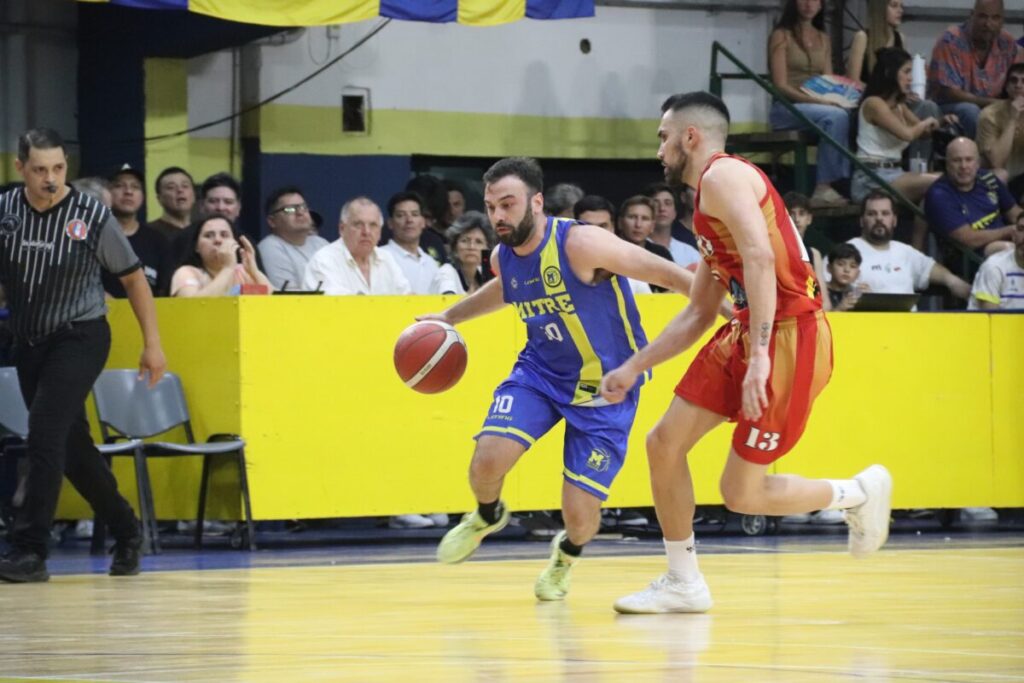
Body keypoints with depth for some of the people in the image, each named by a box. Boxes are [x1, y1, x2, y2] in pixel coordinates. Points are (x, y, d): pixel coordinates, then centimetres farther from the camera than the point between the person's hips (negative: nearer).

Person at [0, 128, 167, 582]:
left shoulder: (92, 216, -13)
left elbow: (133, 276, -2)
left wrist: (152, 343, -2)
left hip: (80, 338, -4)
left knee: (45, 434, -19)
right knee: (71, 445, 12)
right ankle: (126, 534, 30)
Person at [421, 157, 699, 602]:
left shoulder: (580, 244, -26)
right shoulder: (503, 257, -4)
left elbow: (661, 272, -23)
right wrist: (450, 316, 27)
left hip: (605, 386, -5)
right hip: (540, 370, 5)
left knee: (580, 515, -8)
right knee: (488, 460, -20)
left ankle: (567, 553, 31)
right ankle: (487, 517, 18)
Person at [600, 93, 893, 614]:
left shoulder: (724, 175, -10)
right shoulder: (707, 204, 21)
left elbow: (760, 258, -25)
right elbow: (697, 315, 27)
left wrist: (759, 355, -31)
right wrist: (634, 368, 26)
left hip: (789, 337, -10)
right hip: (747, 334, 10)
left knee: (742, 494, -5)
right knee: (664, 443, 6)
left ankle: (858, 494, 17)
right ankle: (684, 583, 16)